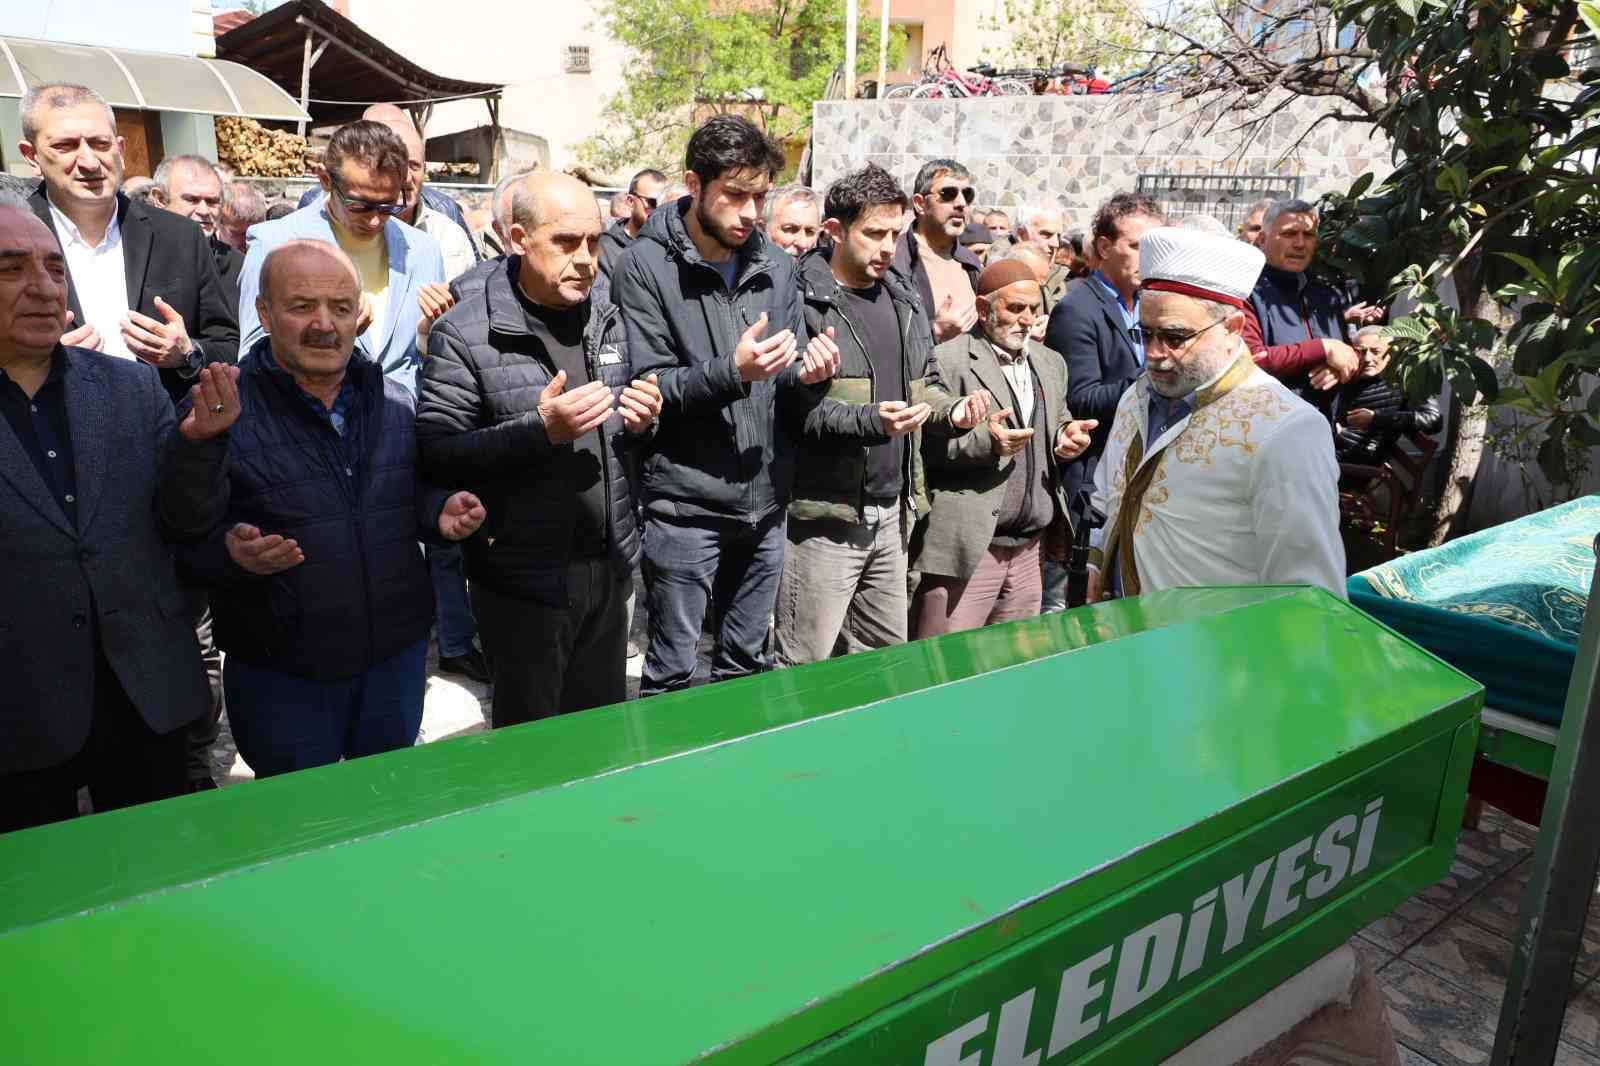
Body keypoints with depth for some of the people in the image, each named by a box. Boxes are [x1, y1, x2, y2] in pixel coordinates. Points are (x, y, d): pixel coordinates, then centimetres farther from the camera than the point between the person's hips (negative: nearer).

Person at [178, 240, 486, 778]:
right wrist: (232, 551, -30)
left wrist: (440, 511, -6)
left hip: (398, 652, 4)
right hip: (279, 672, -3)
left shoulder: (395, 400, 3)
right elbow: (187, 532, -10)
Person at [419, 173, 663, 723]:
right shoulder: (465, 333, -12)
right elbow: (436, 452, -18)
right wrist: (541, 430, -26)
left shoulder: (607, 320, 8)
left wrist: (642, 422, -2)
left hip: (609, 570, 6)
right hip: (523, 580, -5)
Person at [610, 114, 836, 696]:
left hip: (765, 499, 5)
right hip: (685, 503, -5)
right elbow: (645, 386, -12)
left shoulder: (774, 263, 8)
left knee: (747, 663, 18)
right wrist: (731, 371, -26)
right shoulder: (645, 266, -8)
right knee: (672, 674, 5)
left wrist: (804, 370, -8)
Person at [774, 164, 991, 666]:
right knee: (803, 666, 1)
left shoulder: (903, 300, 15)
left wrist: (951, 410, 6)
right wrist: (867, 420, -27)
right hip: (824, 516, -7)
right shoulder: (804, 301, -11)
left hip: (892, 511, 8)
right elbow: (790, 405, -20)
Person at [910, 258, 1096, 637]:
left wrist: (1066, 436, 4)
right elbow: (923, 445, -13)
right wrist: (984, 442, -25)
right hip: (967, 548, -7)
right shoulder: (947, 361, -8)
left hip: (1030, 548, 7)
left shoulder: (1050, 363, 17)